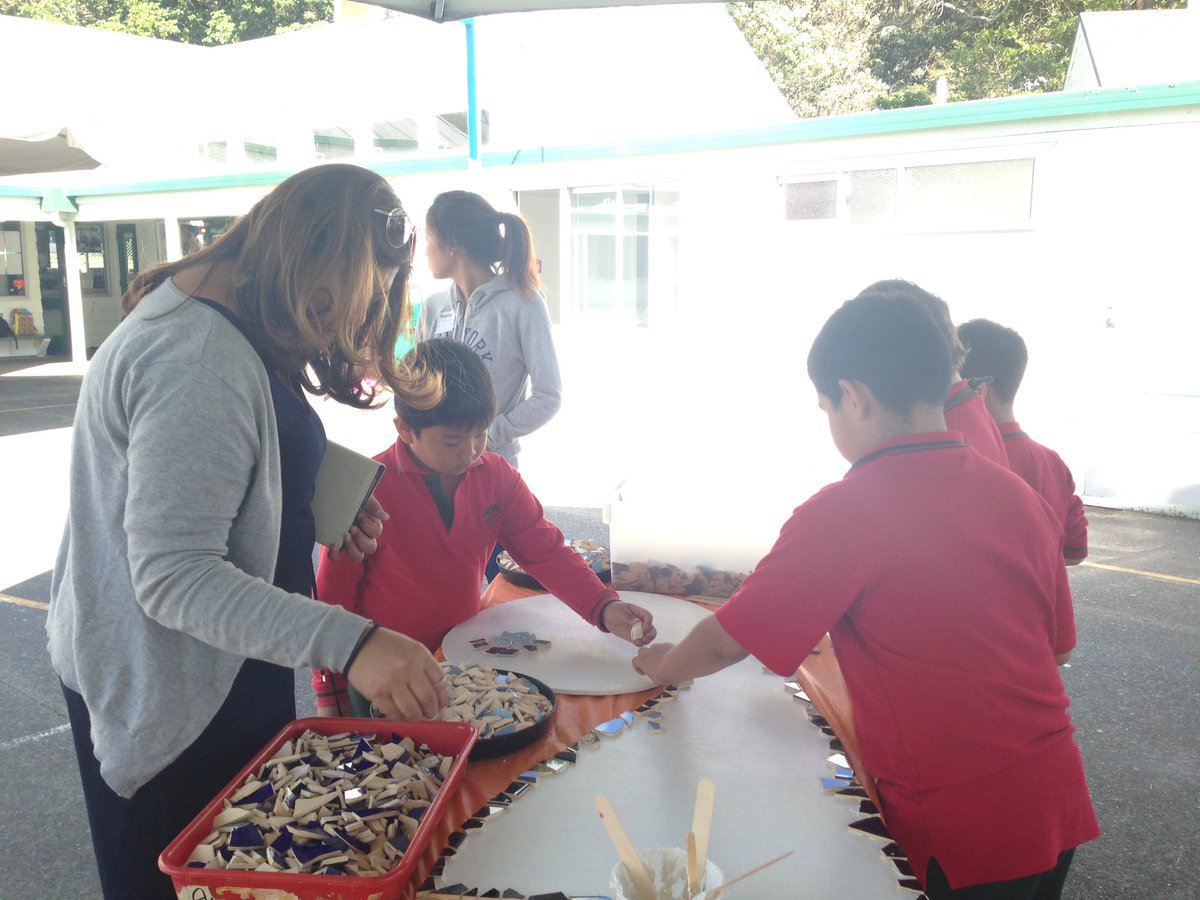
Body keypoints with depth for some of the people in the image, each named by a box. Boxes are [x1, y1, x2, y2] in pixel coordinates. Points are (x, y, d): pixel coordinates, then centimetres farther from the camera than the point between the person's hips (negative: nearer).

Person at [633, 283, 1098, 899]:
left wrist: (662, 665, 6)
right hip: (1057, 807, 7)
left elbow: (726, 642, -14)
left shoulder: (843, 513, -21)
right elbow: (1058, 646, 9)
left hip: (958, 834, -6)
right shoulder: (1020, 496, -2)